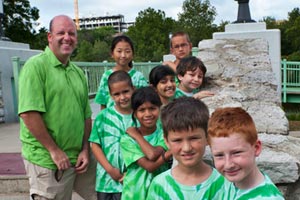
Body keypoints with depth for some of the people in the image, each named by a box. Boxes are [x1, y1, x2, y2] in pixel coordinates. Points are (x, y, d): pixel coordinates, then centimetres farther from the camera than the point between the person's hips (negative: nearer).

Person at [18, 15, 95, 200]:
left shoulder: (78, 72, 10)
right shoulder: (36, 65, -11)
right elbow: (28, 113, -19)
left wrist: (85, 149, 5)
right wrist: (54, 150, -16)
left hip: (72, 158, 6)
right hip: (45, 159, -6)